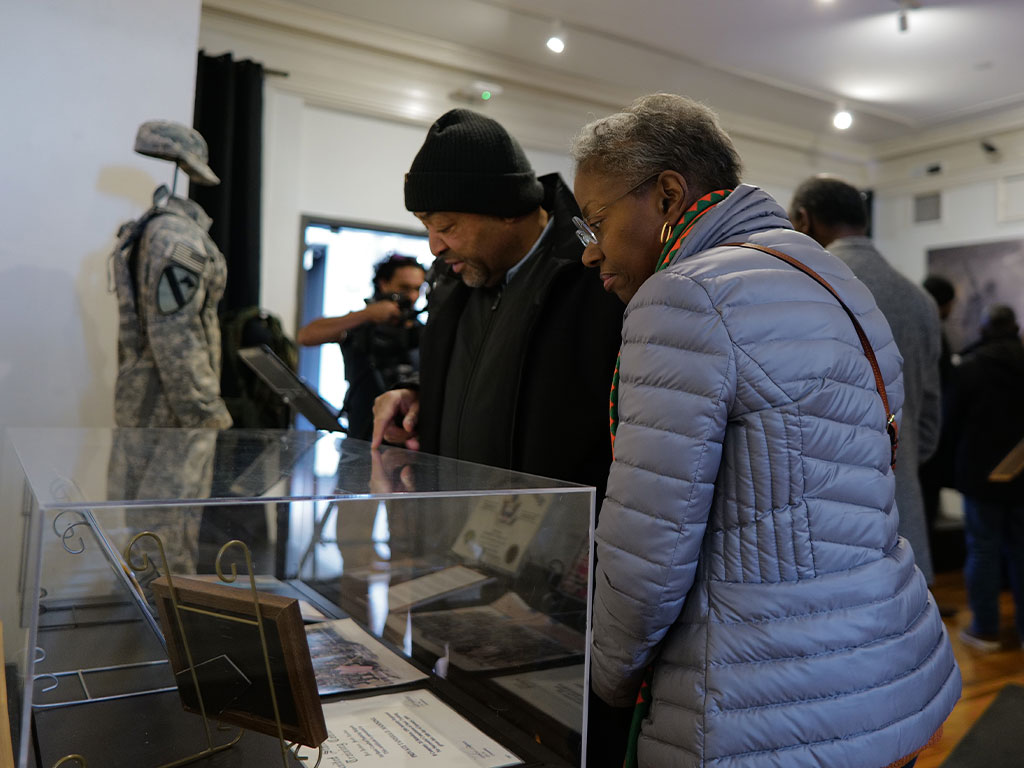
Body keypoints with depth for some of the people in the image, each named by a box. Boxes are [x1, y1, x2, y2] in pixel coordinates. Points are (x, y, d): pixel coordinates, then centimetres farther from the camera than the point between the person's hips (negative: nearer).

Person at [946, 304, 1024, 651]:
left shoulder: (969, 367, -9)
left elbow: (954, 420, -4)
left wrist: (958, 467, 9)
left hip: (982, 473, -4)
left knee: (983, 550, 3)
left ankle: (985, 630, 9)